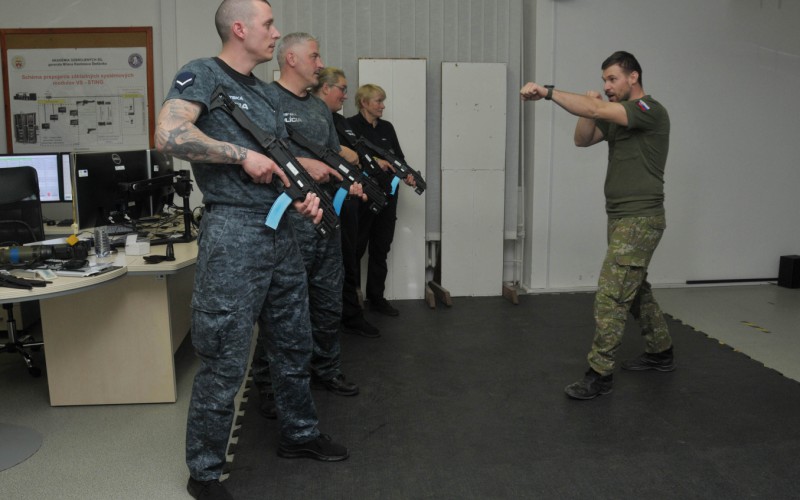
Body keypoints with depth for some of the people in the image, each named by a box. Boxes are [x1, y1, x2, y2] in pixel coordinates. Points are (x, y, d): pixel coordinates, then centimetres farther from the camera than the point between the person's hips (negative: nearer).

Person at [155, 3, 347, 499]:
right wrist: (244, 154, -18)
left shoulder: (264, 92, 17)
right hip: (235, 232, -8)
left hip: (281, 230, 8)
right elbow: (169, 135, -23)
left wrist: (304, 194, 1)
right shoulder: (203, 75, -6)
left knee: (295, 344, 18)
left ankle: (300, 434, 37)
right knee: (225, 363, 0)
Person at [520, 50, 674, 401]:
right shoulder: (616, 117, 14)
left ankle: (600, 374, -2)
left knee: (610, 295, -11)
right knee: (635, 290, 20)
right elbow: (582, 139, 11)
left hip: (640, 220, -10)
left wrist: (547, 92, -31)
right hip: (620, 217, 10)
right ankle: (660, 353, 37)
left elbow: (596, 110, -27)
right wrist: (590, 104, -5)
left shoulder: (651, 111, -14)